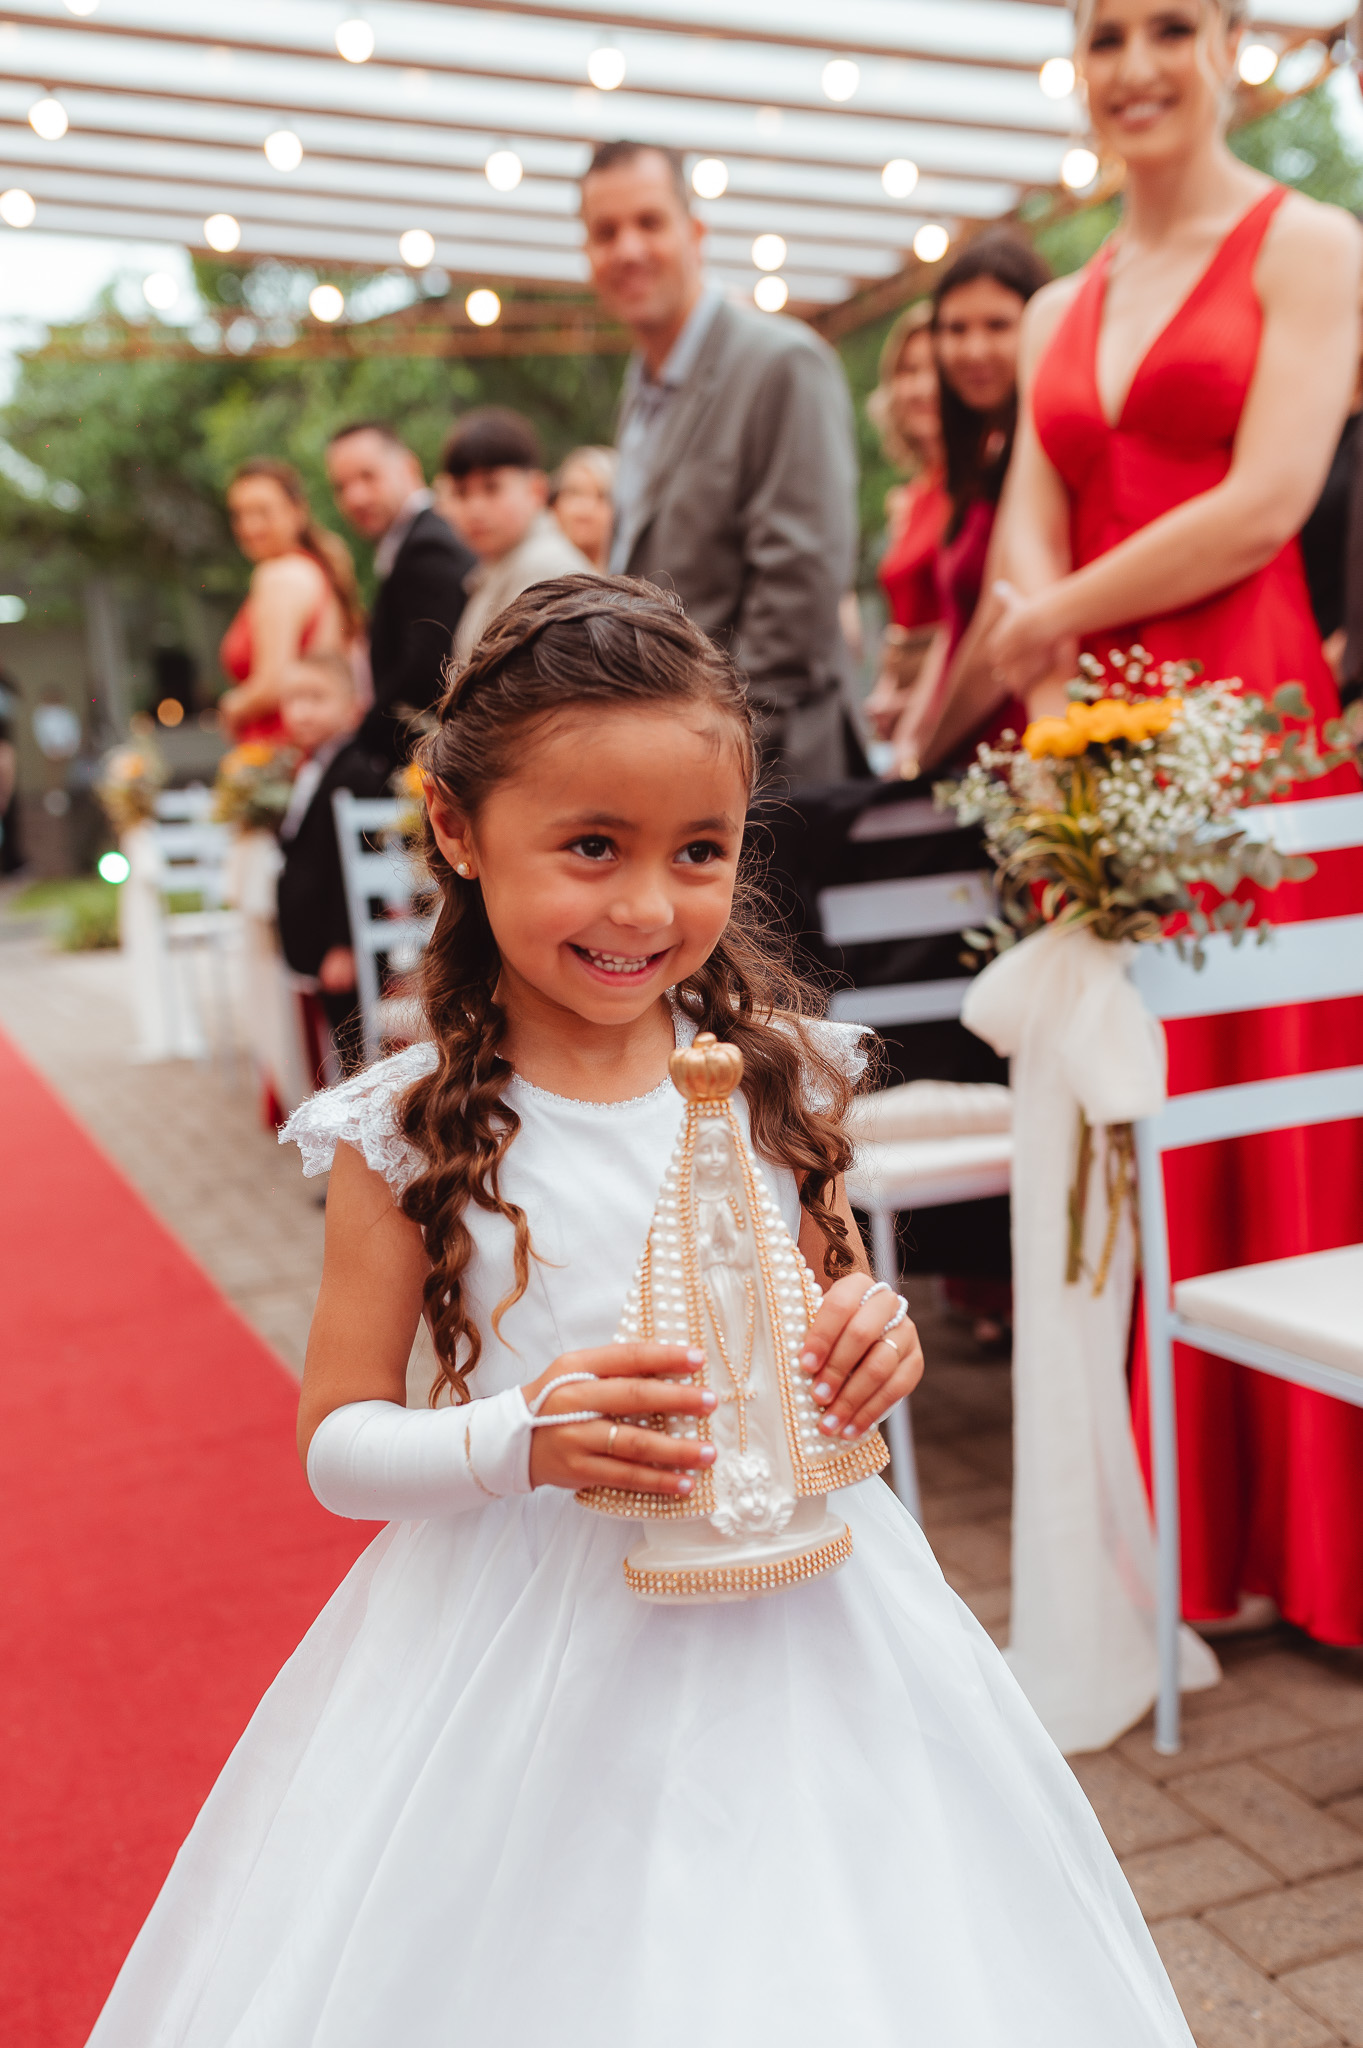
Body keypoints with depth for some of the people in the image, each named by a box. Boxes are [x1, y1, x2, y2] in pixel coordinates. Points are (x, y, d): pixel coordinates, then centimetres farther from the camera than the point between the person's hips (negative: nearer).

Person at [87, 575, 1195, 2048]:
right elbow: (336, 1448, -6)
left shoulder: (779, 1075, -4)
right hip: (527, 1650, -2)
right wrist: (516, 1439, -24)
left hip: (792, 1620, 3)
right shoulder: (409, 1128, -11)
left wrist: (872, 1346, -12)